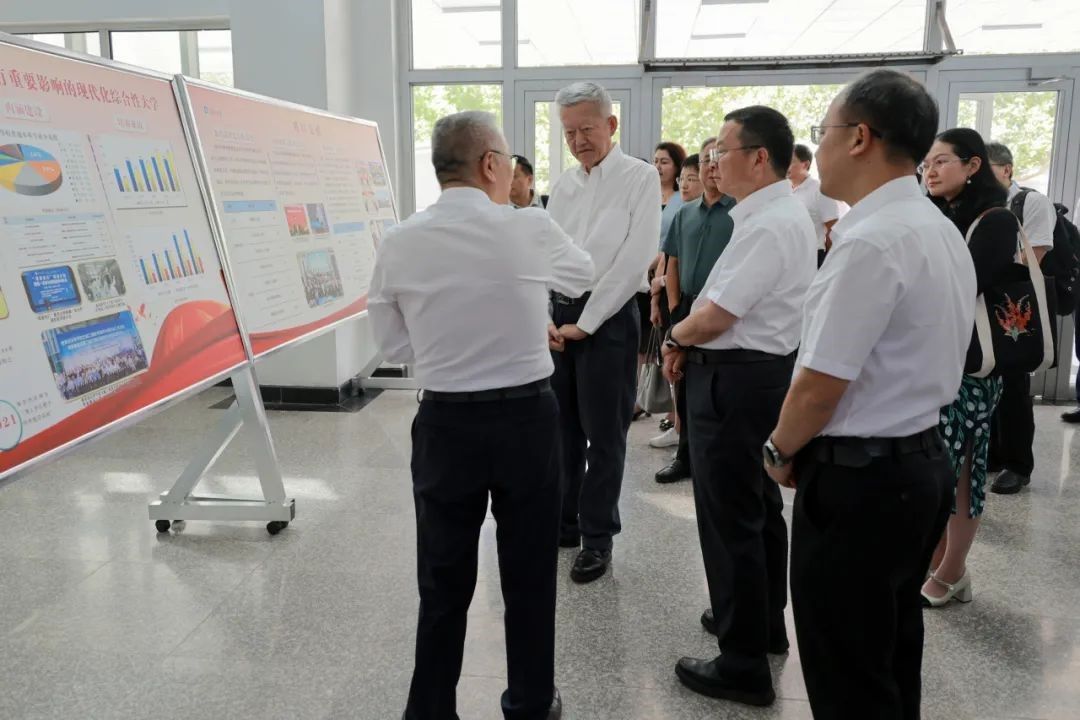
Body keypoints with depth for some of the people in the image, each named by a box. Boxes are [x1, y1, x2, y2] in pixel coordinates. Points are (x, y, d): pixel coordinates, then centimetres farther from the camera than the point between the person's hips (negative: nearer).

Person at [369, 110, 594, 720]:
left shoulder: (399, 244, -5)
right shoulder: (531, 228, -9)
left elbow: (394, 345, 5)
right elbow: (584, 274, 12)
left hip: (444, 424, 1)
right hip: (527, 419, -1)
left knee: (444, 583, 14)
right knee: (530, 576, 16)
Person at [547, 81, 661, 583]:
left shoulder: (640, 177, -6)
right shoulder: (563, 185, 12)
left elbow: (635, 258, -13)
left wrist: (585, 322, -13)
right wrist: (545, 317, -2)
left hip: (608, 318, -6)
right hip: (557, 316, 6)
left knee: (604, 434, 2)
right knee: (561, 427, 13)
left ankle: (598, 538, 16)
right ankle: (563, 522, 28)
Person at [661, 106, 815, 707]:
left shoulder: (767, 226, -22)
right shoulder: (787, 214, 11)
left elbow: (713, 319, -22)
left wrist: (675, 336, -3)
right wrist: (692, 336, 3)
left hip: (736, 382, -11)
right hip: (769, 369, 11)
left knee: (731, 521, -1)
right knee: (761, 505, 22)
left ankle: (744, 666, 12)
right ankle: (767, 624, 40)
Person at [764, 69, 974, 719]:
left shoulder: (870, 242, -22)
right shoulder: (943, 231, 10)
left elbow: (821, 386, -22)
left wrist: (781, 451, -3)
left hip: (859, 479, -10)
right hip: (922, 462, 10)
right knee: (892, 654, 24)